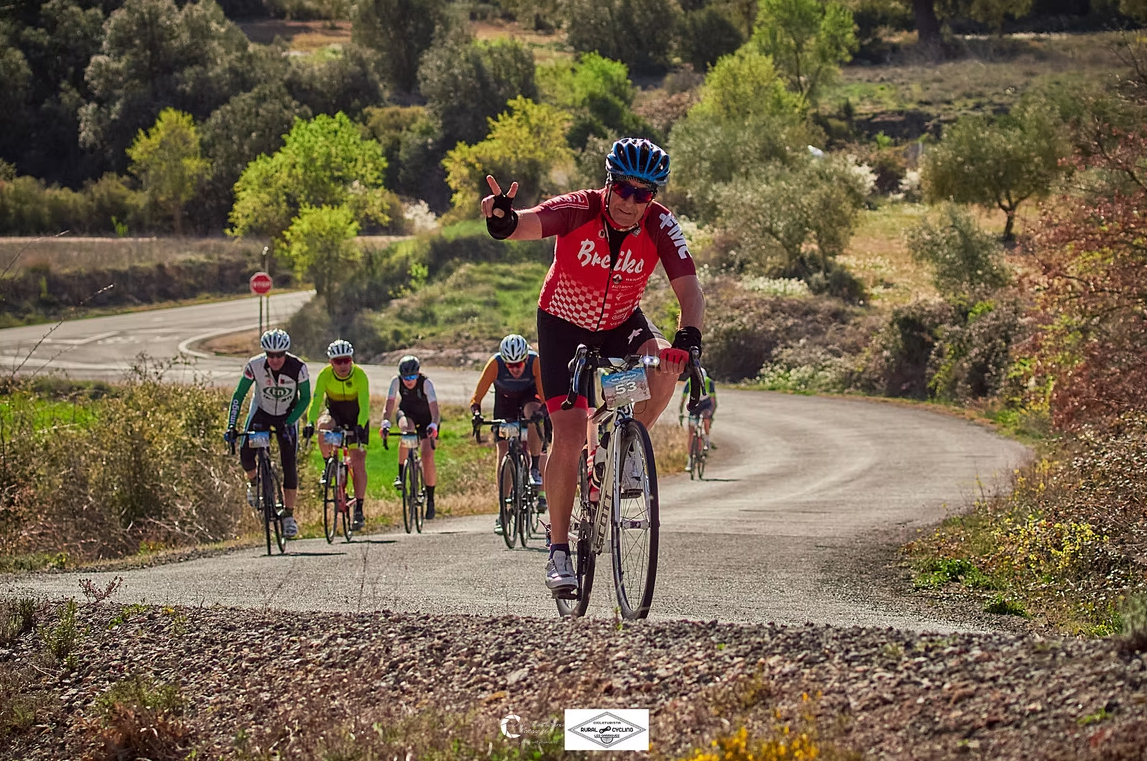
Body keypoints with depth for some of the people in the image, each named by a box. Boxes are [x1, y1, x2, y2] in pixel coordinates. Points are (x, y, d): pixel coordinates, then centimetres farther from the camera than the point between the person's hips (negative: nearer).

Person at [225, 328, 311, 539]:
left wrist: (290, 421, -24)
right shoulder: (255, 366, -25)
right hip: (261, 412, 1)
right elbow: (239, 395, -17)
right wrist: (231, 425, -25)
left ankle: (289, 515, -1)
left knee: (289, 463, -10)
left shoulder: (298, 368, -27)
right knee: (245, 453, -19)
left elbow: (305, 398, -13)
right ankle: (253, 483, 15)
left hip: (287, 416, -1)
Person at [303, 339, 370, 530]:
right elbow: (316, 400, -28)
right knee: (324, 427, -36)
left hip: (357, 417, -1)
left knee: (358, 462, -10)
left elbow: (364, 405, -31)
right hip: (334, 413, 1)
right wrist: (310, 423, -44)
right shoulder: (325, 375, -22)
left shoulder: (359, 375, -26)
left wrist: (360, 426, -48)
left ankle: (359, 509, -2)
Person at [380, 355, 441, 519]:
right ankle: (401, 475, -24)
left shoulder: (426, 383, -30)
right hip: (407, 413, 1)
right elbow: (389, 405, -28)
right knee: (407, 429, -37)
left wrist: (433, 425, -59)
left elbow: (434, 407, -40)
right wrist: (385, 423, -47)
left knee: (428, 457, -16)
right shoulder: (396, 381, -23)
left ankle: (430, 500, -2)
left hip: (426, 418, -1)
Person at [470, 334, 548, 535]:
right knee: (503, 450, -8)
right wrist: (476, 411, -45)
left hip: (529, 394, -1)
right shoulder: (495, 364, -32)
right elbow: (479, 393, -28)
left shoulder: (536, 362, -33)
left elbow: (545, 394, -30)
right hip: (505, 398, 1)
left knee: (532, 413, -37)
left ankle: (535, 469, -22)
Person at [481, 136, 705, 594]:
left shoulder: (660, 226, -22)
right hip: (564, 325, -2)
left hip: (620, 324, 2)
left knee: (665, 368, -31)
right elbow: (528, 225, -46)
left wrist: (688, 337, -51)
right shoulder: (578, 210, -28)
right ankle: (559, 549, -1)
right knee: (569, 438, -13)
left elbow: (688, 288, -31)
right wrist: (504, 221, -71)